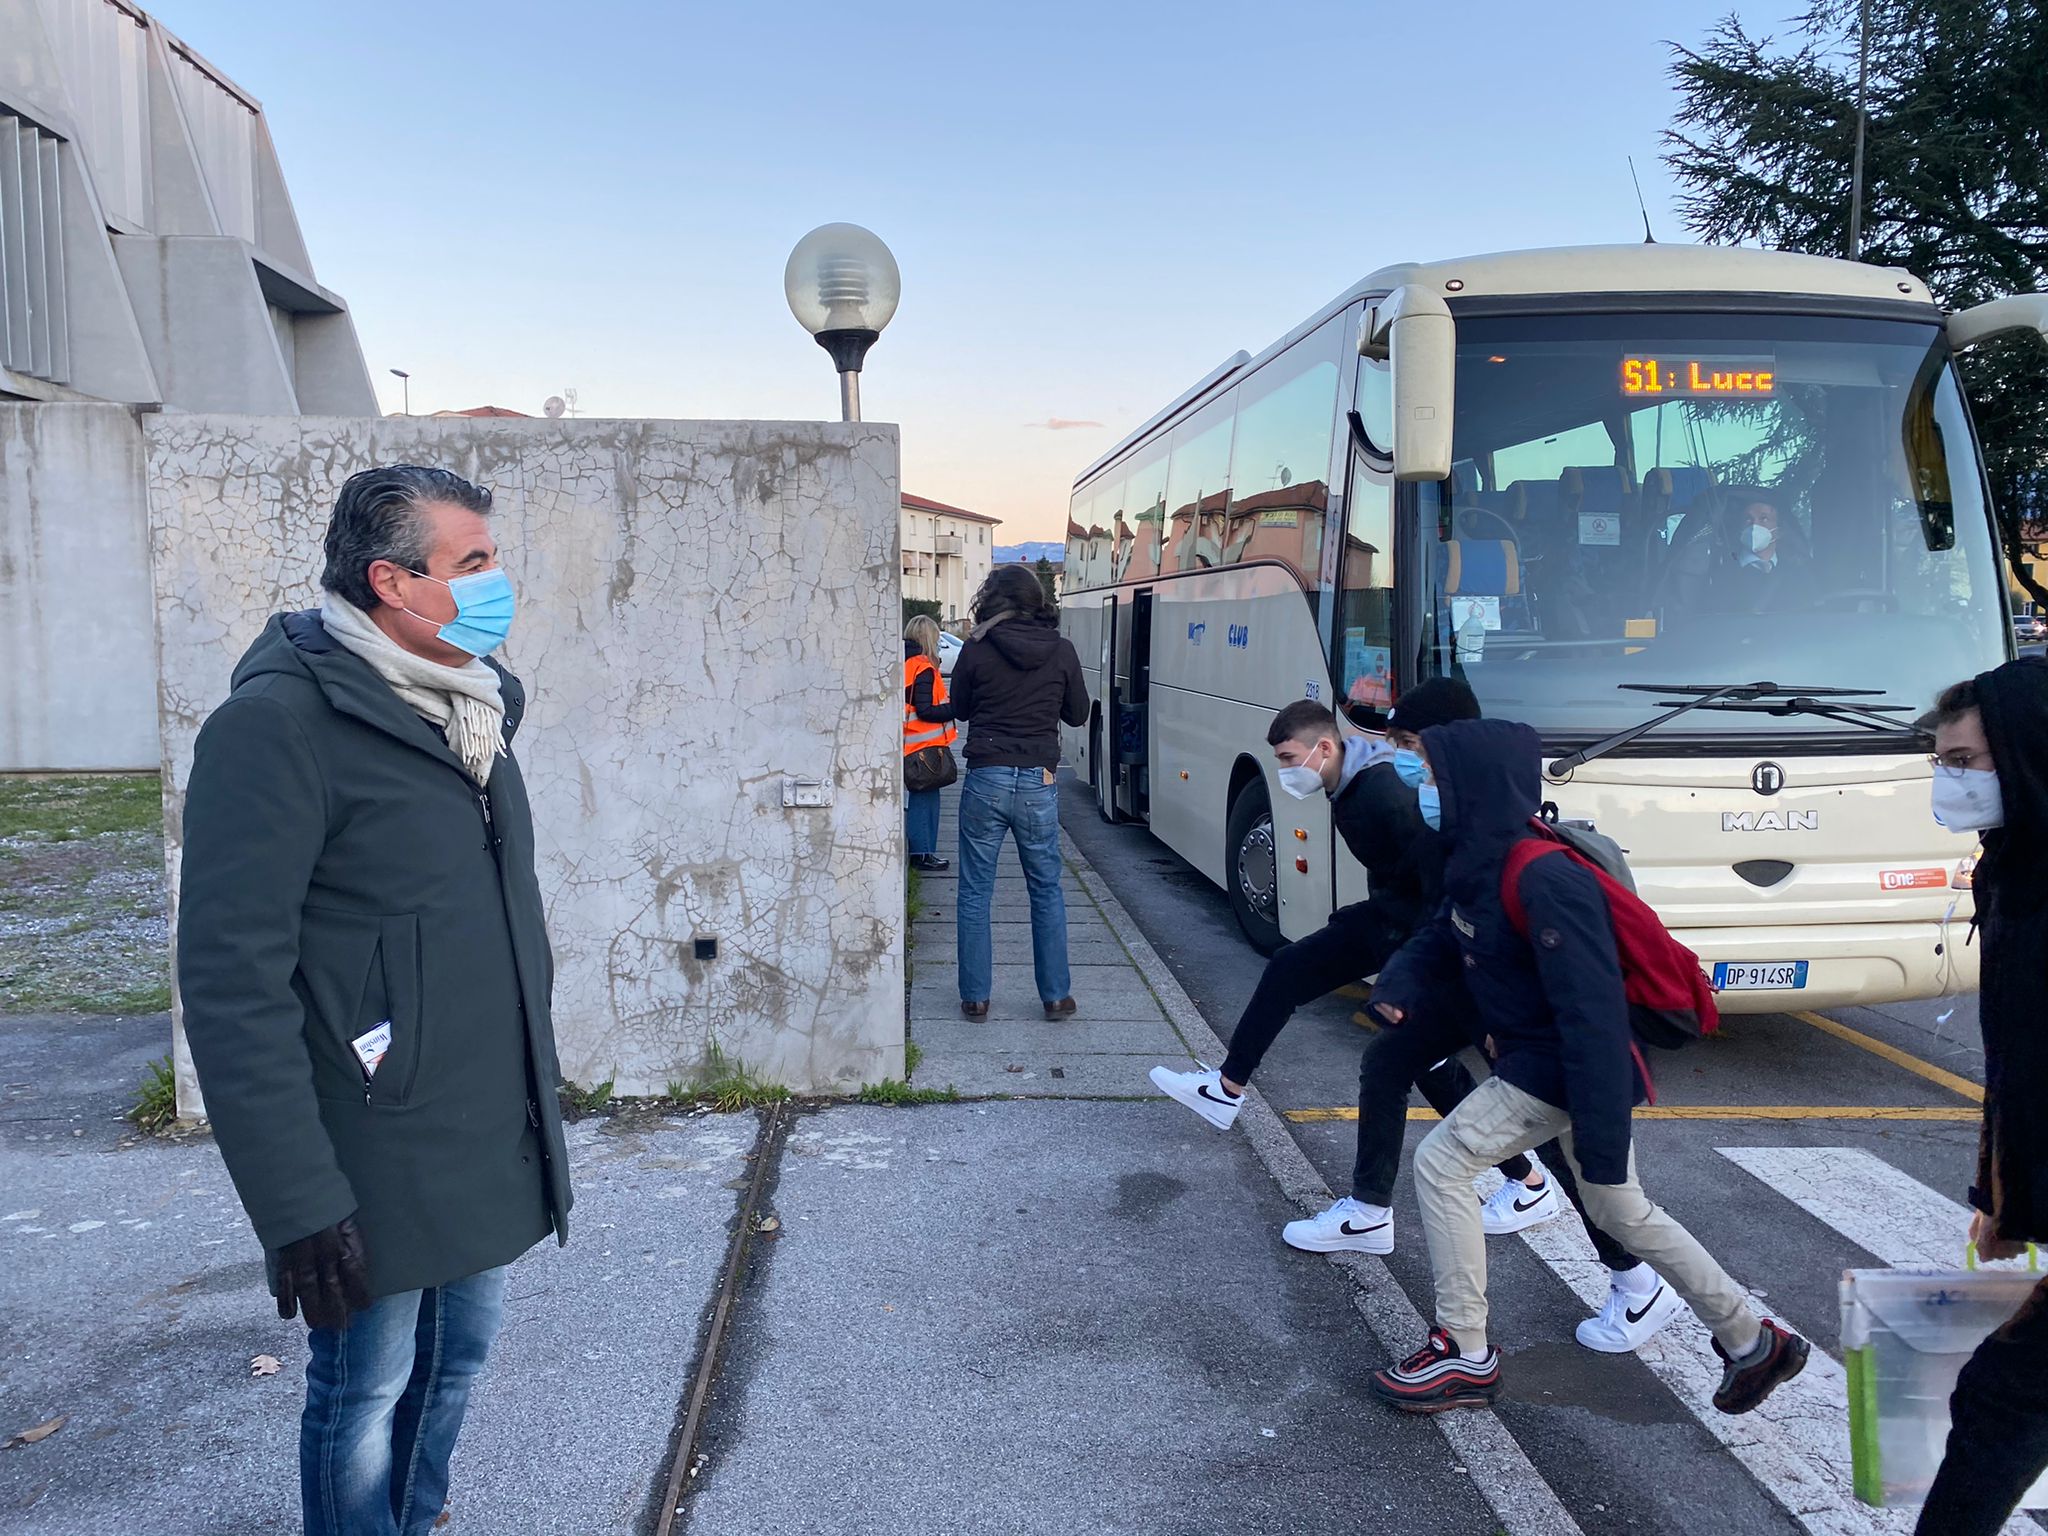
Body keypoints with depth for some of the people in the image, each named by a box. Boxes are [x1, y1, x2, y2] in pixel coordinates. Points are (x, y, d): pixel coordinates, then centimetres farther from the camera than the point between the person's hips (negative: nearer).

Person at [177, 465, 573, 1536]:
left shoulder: (471, 704, 9)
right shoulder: (280, 722, -17)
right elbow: (232, 976, -20)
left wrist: (534, 1080, 18)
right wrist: (297, 1202, -20)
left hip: (494, 1144, 7)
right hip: (375, 1164, -7)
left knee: (455, 1362, 20)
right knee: (365, 1391, 10)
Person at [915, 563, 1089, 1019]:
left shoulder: (977, 649, -4)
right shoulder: (1062, 651, -1)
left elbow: (960, 708, 9)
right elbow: (1078, 714, 10)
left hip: (986, 779, -1)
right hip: (1039, 782, 1)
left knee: (975, 892, 9)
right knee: (1046, 891, 13)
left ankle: (975, 996, 13)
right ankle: (1055, 995, 17)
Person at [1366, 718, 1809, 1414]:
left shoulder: (1544, 881, -29)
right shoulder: (1480, 863, -1)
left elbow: (1592, 1012, -30)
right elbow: (1440, 937, 13)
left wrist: (1600, 1139, -29)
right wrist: (1400, 986, -9)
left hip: (1564, 1069, -9)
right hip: (1537, 1060, 9)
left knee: (1440, 1163, -6)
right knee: (1621, 1211, 21)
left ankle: (1465, 1356, 7)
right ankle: (1754, 1343, 36)